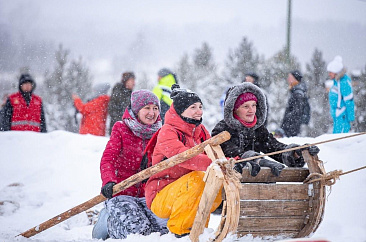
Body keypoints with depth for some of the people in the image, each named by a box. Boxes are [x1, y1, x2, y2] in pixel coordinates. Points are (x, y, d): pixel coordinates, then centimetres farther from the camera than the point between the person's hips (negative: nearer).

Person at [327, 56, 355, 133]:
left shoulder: (344, 82, -22)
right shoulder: (336, 80, 7)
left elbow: (349, 101, -20)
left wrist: (351, 117, -17)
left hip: (342, 116, -10)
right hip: (337, 115, 10)